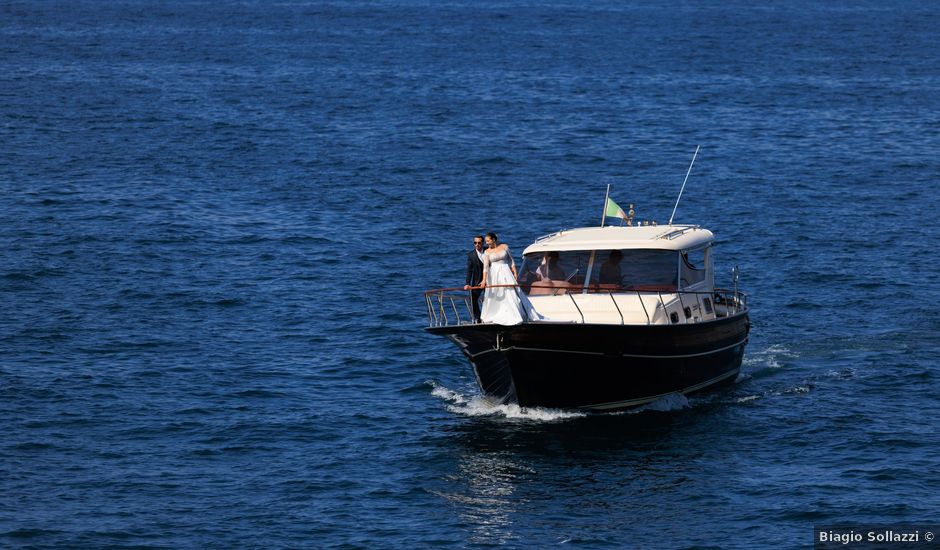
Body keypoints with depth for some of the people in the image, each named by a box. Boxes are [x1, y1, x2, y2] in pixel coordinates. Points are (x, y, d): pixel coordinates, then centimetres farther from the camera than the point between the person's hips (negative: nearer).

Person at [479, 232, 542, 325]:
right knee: (494, 297, 4)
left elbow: (511, 260, 7)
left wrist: (515, 272, 1)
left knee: (512, 294, -3)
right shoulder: (487, 252, -2)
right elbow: (485, 266, -10)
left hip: (506, 273, 0)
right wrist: (484, 280, -20)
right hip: (494, 275, 0)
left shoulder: (504, 247, 1)